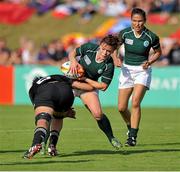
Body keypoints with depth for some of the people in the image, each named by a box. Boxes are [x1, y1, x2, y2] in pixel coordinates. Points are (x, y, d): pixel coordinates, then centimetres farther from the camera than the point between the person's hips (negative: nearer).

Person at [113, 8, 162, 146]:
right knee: (121, 108, 2)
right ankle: (131, 128, 32)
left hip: (142, 71, -3)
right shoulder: (124, 33, -8)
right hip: (127, 70, 3)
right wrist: (116, 58, -12)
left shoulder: (151, 37, -12)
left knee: (135, 102, -21)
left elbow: (158, 52, 6)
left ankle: (133, 137, -15)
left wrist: (149, 62, -11)